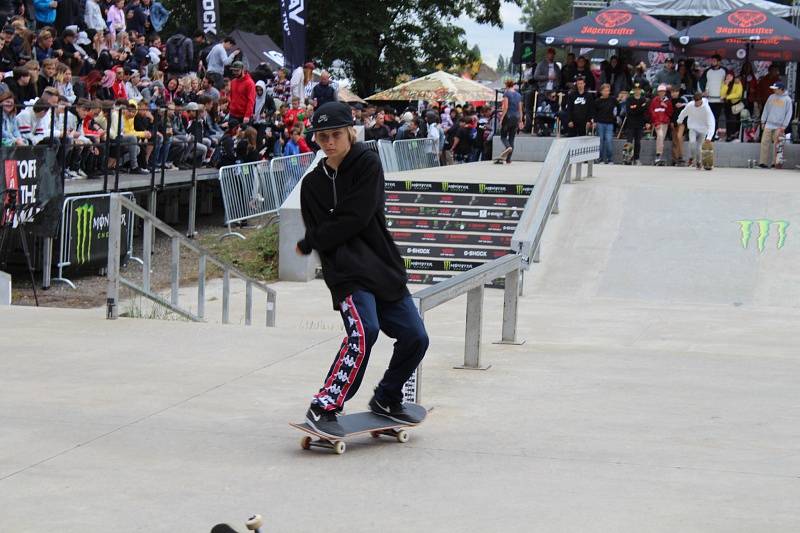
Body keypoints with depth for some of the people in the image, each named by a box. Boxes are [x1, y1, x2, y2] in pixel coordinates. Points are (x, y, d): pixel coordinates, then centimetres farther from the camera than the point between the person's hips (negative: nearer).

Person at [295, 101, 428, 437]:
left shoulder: (367, 164, -1)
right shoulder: (312, 184, 9)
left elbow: (355, 218, -11)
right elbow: (320, 236, 2)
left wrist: (308, 244, -3)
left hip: (385, 270, 2)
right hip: (347, 274, -2)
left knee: (415, 337, -1)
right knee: (364, 330, -27)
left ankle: (386, 399, 24)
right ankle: (323, 408, -24)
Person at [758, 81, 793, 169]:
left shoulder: (787, 100, -3)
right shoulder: (771, 97, 9)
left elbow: (789, 114, -3)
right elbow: (766, 109, 14)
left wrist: (784, 126, -7)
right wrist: (763, 121, 10)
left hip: (779, 127, -3)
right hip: (769, 125, 3)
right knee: (765, 143, -3)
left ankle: (775, 163, 6)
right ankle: (763, 162, -1)